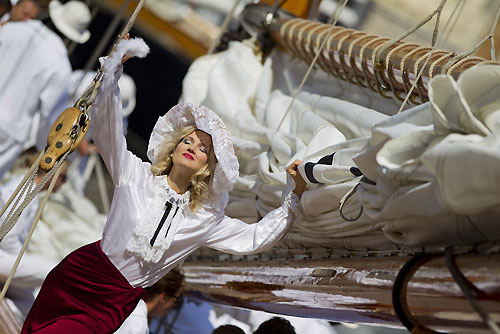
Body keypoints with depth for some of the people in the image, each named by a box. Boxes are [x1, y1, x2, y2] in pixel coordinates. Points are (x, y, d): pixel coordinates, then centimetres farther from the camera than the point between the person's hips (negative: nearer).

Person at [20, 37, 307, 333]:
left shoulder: (206, 220, 5)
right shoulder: (137, 175, 0)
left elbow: (256, 237, 5)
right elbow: (107, 128, -8)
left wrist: (295, 196, -5)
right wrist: (113, 70, -19)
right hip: (80, 275, 0)